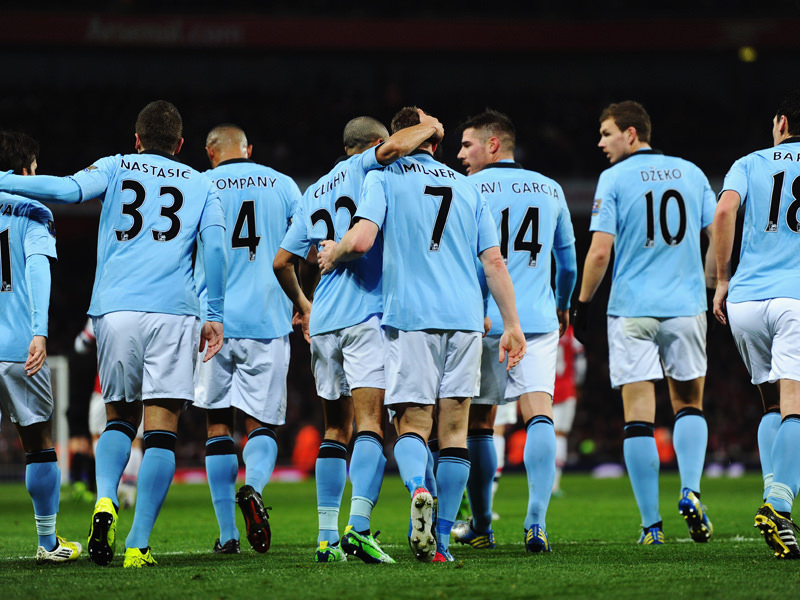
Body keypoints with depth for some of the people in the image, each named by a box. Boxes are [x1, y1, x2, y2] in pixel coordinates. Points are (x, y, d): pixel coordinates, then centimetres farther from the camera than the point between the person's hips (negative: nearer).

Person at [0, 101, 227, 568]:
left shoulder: (116, 168, 13)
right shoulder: (201, 185, 16)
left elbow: (68, 190, -4)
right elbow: (215, 247, 5)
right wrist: (216, 315, 8)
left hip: (115, 310, 1)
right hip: (174, 311, -1)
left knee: (120, 419, 16)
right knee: (161, 431, -3)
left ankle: (106, 500, -12)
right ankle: (139, 546, -11)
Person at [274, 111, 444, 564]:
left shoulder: (314, 193, 21)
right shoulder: (364, 168, 3)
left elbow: (283, 262, 24)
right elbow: (396, 147, -20)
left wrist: (302, 304, 39)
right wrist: (428, 127, -1)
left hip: (323, 322, 6)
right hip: (366, 316, -6)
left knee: (337, 428, 12)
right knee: (371, 424, -12)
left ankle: (327, 536, 8)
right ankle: (359, 526, -26)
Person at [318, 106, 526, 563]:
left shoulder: (385, 178, 5)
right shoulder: (467, 187, 17)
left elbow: (361, 239, -10)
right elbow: (494, 260, 12)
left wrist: (333, 254, 11)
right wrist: (512, 324, 14)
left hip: (411, 315, -3)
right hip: (466, 316, 3)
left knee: (412, 422, 2)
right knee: (454, 425, 5)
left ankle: (418, 490, -29)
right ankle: (441, 539, 1)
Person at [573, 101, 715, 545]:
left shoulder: (614, 179, -4)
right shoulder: (691, 173, 8)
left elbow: (600, 251, -9)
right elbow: (717, 236, 9)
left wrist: (582, 304, 1)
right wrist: (715, 290, 21)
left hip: (632, 308, -3)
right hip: (686, 306, 3)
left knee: (639, 415, 0)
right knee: (688, 404, 17)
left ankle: (651, 524, -2)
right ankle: (690, 493, -6)